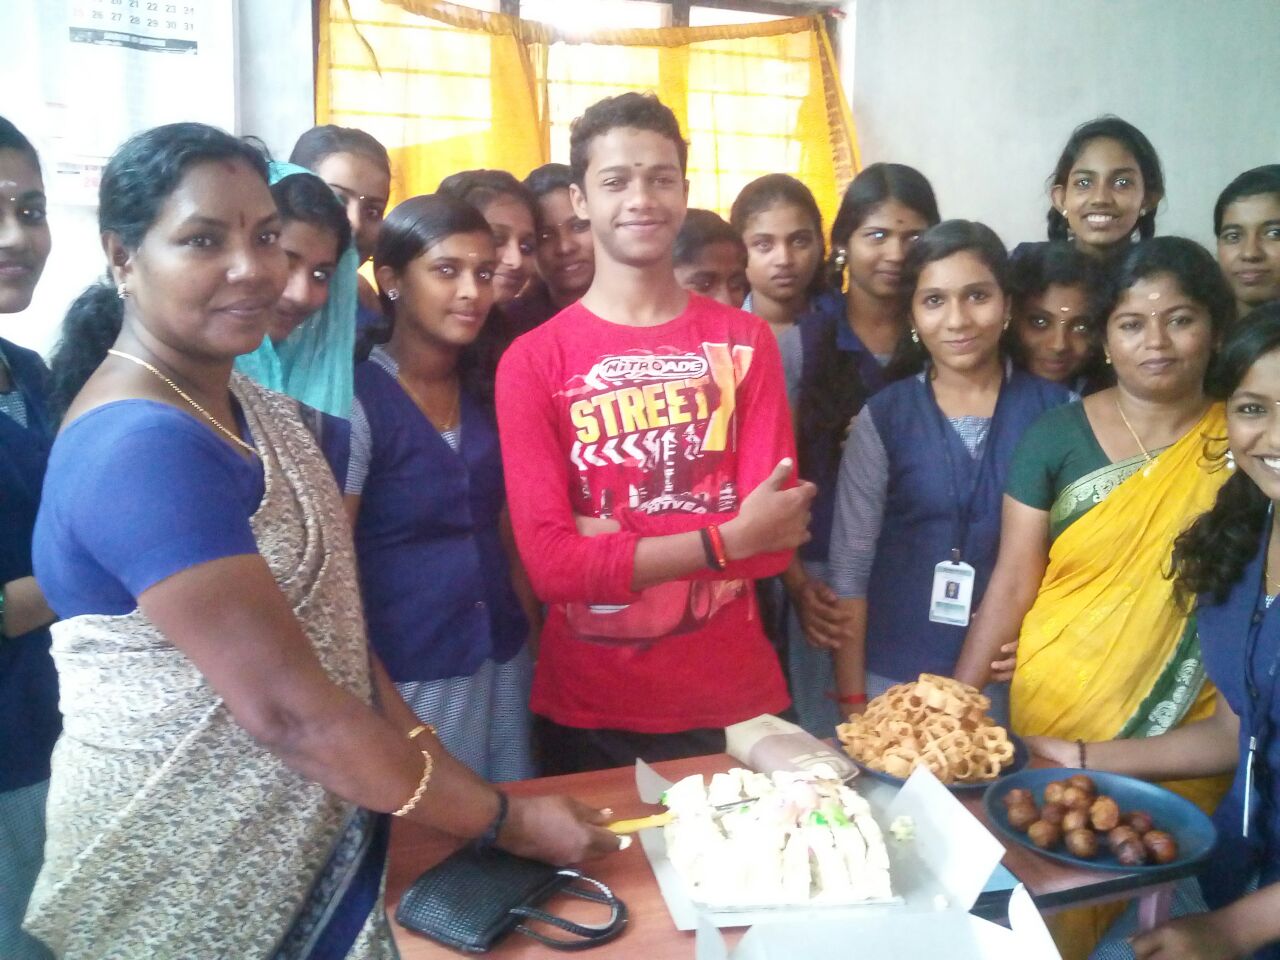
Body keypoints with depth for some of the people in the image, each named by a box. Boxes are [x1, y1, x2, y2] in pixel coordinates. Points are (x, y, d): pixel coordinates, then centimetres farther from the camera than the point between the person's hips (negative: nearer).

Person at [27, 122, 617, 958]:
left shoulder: (255, 406, 3)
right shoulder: (142, 447, -25)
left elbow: (325, 628, 4)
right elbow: (285, 708, -27)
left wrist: (442, 773, -4)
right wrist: (504, 821, -19)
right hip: (186, 877, -8)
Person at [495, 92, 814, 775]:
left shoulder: (744, 342, 0)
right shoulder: (532, 361, -6)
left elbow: (775, 537, -8)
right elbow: (549, 561, -14)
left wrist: (606, 542, -16)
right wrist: (727, 538, -19)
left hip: (733, 699, 2)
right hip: (586, 710, -1)